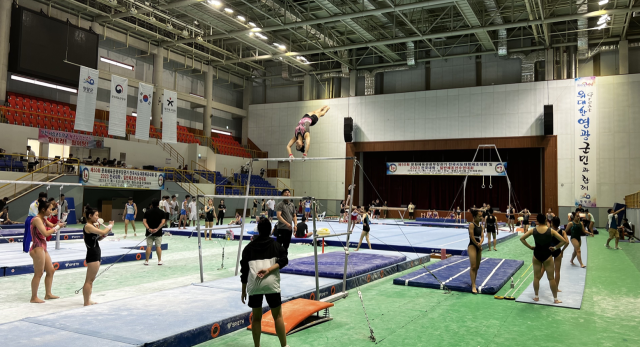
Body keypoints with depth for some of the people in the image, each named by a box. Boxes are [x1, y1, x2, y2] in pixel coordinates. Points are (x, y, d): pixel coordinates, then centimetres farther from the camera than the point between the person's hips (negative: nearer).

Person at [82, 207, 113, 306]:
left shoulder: (92, 226, 14)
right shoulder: (88, 226, -15)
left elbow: (99, 238, 18)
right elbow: (103, 232, -25)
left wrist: (107, 231, 1)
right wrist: (110, 225, -7)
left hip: (96, 255, 10)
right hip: (92, 255, -10)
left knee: (90, 279, 15)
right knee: (89, 280, -4)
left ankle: (88, 301, 23)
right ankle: (86, 303, 1)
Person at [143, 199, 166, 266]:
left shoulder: (147, 212, 4)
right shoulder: (162, 212, 0)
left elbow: (144, 221, -4)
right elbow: (163, 222, -11)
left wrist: (149, 229, -12)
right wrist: (157, 229, -14)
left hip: (149, 232, 1)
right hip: (158, 233, -1)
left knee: (149, 246, 5)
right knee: (158, 246, 2)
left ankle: (146, 261, 8)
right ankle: (159, 261, 5)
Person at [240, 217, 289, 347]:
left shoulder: (249, 247, 14)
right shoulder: (275, 245, 11)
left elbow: (244, 270, 13)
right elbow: (284, 260, -6)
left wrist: (243, 291, 19)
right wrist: (268, 269, -11)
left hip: (253, 285, 1)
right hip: (271, 283, -1)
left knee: (256, 317, 14)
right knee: (278, 315, 10)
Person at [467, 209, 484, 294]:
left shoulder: (481, 226, 10)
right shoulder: (472, 224, -12)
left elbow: (482, 237, 4)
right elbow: (472, 236, -16)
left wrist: (480, 243, -15)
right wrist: (477, 244, -8)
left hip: (478, 247, 8)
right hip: (472, 246, -8)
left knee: (477, 267, 15)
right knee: (473, 266, -11)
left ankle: (473, 283, 29)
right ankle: (473, 286, -12)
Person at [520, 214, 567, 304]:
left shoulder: (533, 230, -6)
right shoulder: (551, 231, -9)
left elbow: (521, 238, -6)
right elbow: (563, 241, -10)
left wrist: (530, 247, 0)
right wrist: (555, 248, 0)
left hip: (536, 255, 1)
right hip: (547, 255, -1)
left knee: (536, 277, 13)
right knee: (551, 278, 8)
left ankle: (536, 297, 19)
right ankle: (555, 299, 17)